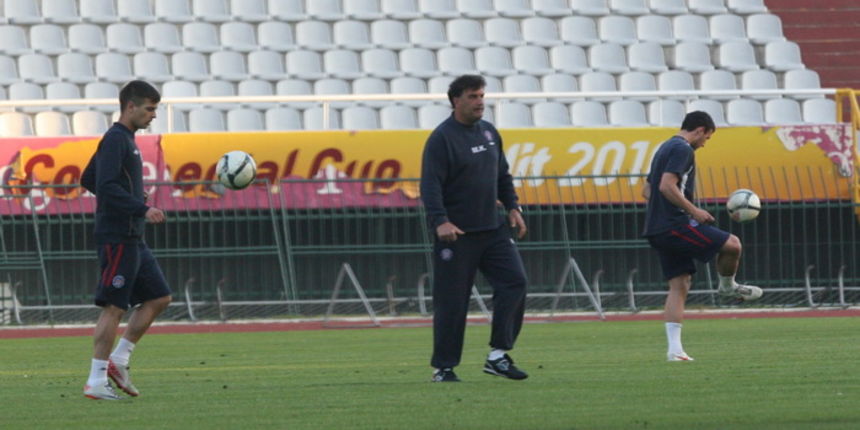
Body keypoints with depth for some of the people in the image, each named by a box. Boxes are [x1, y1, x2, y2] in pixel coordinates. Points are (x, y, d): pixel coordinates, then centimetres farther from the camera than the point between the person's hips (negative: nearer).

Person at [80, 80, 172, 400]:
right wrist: (142, 208, -28)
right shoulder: (115, 139, -12)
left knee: (159, 298, 10)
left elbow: (88, 180, 25)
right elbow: (106, 186, -23)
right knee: (114, 307, -8)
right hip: (118, 238, -10)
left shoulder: (124, 140, 17)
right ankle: (96, 382, -5)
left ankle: (117, 361, 12)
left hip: (132, 239, 10)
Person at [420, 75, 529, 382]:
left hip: (493, 229, 7)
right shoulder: (441, 138, -10)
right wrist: (440, 221, -29)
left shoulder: (488, 132, 13)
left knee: (514, 281, -6)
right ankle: (443, 367, 7)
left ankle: (498, 355, 0)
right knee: (451, 301, -3)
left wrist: (512, 207, 11)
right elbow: (430, 184, -17)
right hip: (456, 232, -7)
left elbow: (502, 175, 22)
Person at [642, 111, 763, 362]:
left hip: (658, 230, 10)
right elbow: (667, 186, -22)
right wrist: (694, 211, -17)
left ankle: (674, 349, 1)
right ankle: (728, 285, 16)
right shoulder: (682, 149, -9)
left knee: (679, 285, 7)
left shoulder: (665, 148, 22)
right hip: (675, 225, -10)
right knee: (732, 245, -10)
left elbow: (647, 191, 25)